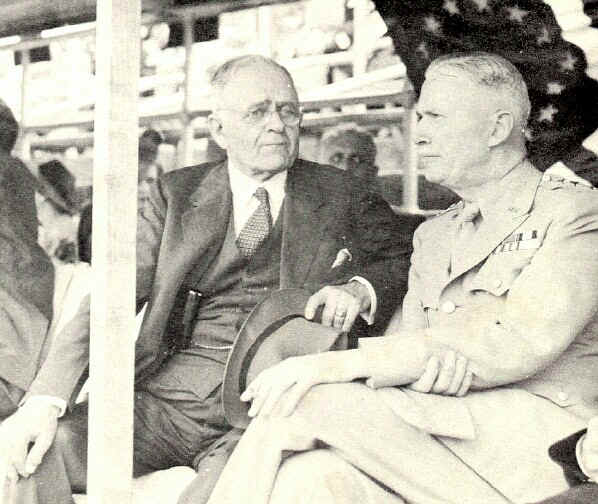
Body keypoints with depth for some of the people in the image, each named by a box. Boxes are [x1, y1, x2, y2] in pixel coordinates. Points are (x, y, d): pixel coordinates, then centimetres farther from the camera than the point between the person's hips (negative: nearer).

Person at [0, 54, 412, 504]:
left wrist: (360, 289, -12)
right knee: (42, 451, -21)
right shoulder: (177, 193, 11)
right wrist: (46, 399, -10)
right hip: (172, 391, 2)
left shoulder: (339, 194, 12)